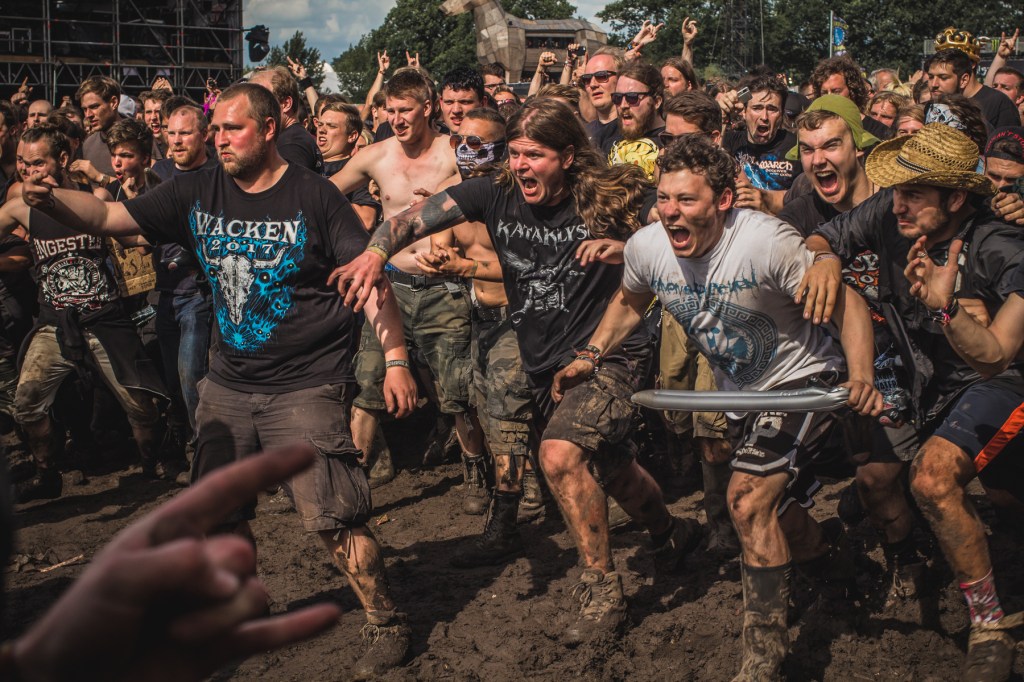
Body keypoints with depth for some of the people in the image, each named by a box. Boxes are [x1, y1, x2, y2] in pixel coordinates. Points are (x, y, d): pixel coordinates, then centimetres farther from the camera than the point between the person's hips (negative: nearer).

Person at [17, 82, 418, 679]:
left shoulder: (314, 197, -9)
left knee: (332, 517, -9)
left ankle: (387, 627, 7)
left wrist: (397, 358, -15)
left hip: (305, 388, -6)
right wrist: (50, 199, -17)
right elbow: (108, 216, 2)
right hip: (229, 385, 6)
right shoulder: (197, 193, 3)